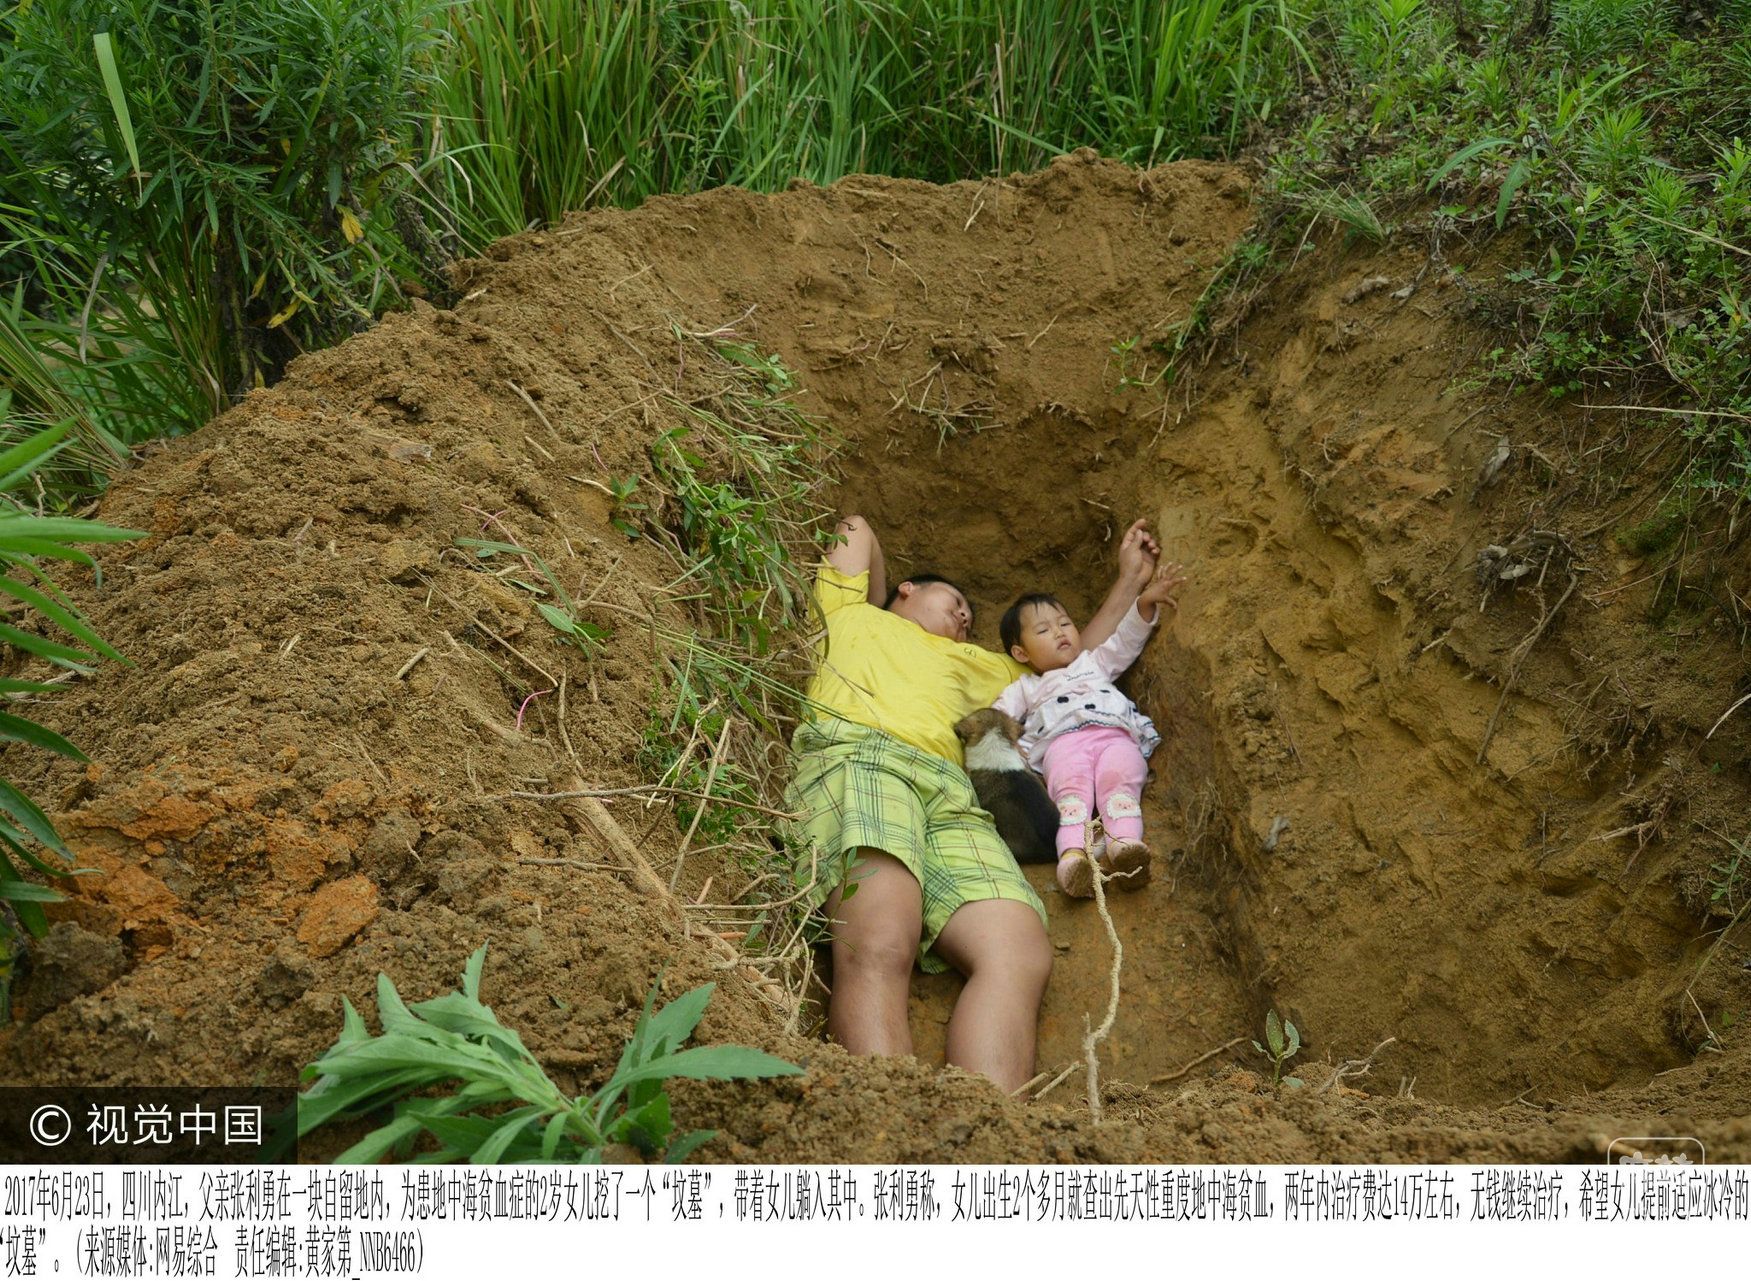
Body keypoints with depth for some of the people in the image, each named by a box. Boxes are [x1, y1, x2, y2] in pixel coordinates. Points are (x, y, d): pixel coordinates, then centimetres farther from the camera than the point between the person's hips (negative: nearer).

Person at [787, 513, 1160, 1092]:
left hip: (948, 791, 5)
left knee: (1021, 953, -29)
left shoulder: (968, 662, 48)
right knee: (880, 948, -35)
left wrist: (1129, 581, 54)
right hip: (855, 752, -4)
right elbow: (857, 531, 47)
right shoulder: (851, 614, 37)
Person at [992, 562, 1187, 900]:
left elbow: (1126, 639, 33)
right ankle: (1073, 853, -59)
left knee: (1120, 783, -32)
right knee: (1072, 789, -35)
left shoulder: (1094, 663, 44)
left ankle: (1125, 843, -59)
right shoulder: (1025, 688, 37)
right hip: (1062, 743, -1)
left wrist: (1146, 603, 16)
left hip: (1116, 736, 2)